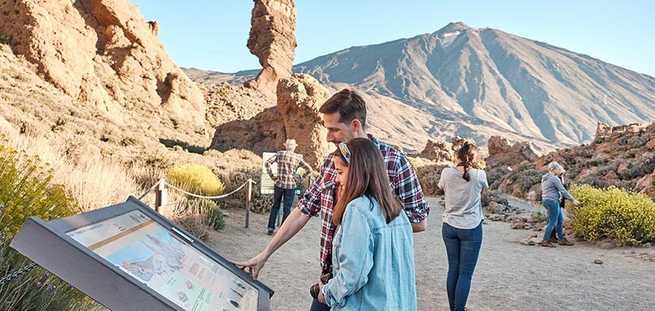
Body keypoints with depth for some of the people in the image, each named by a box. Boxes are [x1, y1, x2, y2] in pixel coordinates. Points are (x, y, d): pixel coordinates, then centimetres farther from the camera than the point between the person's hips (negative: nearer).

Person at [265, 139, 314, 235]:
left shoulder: (280, 154, 0)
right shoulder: (298, 157, -1)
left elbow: (267, 163, -7)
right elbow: (309, 169, 1)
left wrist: (272, 176, -1)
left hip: (279, 184, 1)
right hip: (291, 185, -1)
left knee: (275, 206, 14)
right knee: (287, 209, 7)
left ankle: (271, 228, 14)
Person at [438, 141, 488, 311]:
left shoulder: (447, 173, -8)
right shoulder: (479, 175, -11)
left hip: (449, 227, 3)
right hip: (471, 228, -3)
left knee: (453, 269, 13)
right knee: (465, 273, 2)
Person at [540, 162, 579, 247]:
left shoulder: (545, 178, 15)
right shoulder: (554, 178, -12)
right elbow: (563, 191, -13)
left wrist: (560, 174, 24)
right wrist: (573, 200, -8)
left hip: (546, 201, 10)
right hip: (552, 201, -10)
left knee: (560, 220, 15)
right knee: (553, 222, -4)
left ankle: (561, 239, 20)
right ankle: (545, 241, -1)